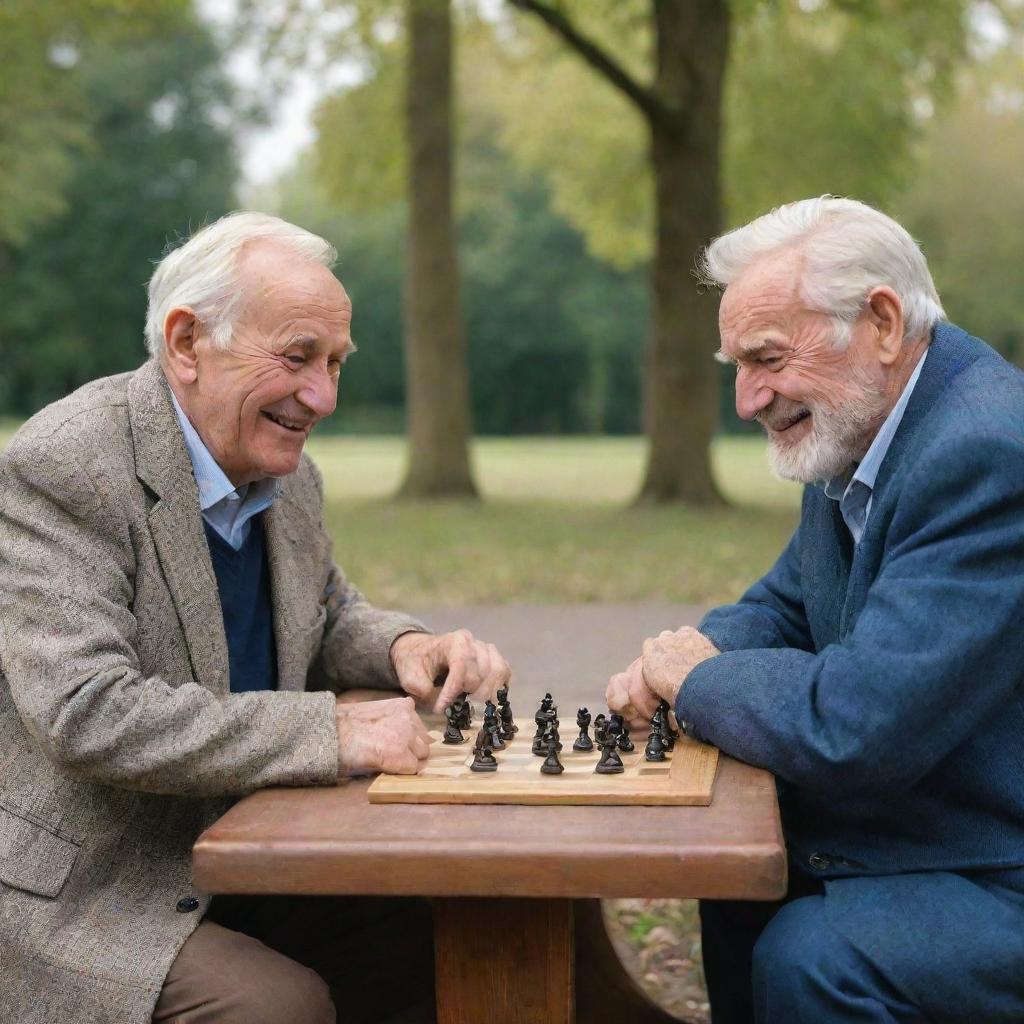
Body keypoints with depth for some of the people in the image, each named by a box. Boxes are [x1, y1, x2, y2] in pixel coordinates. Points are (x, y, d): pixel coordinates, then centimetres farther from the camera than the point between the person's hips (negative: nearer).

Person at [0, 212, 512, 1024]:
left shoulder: (288, 475, 4)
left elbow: (330, 617, 20)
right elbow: (84, 713, -28)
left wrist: (405, 647, -4)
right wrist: (332, 732, -29)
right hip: (90, 889, -7)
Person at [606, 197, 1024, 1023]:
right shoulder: (854, 428, 4)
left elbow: (855, 728, -32)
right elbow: (783, 606, 16)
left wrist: (696, 677, -13)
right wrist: (697, 651, -7)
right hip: (922, 825, 10)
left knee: (808, 957, -25)